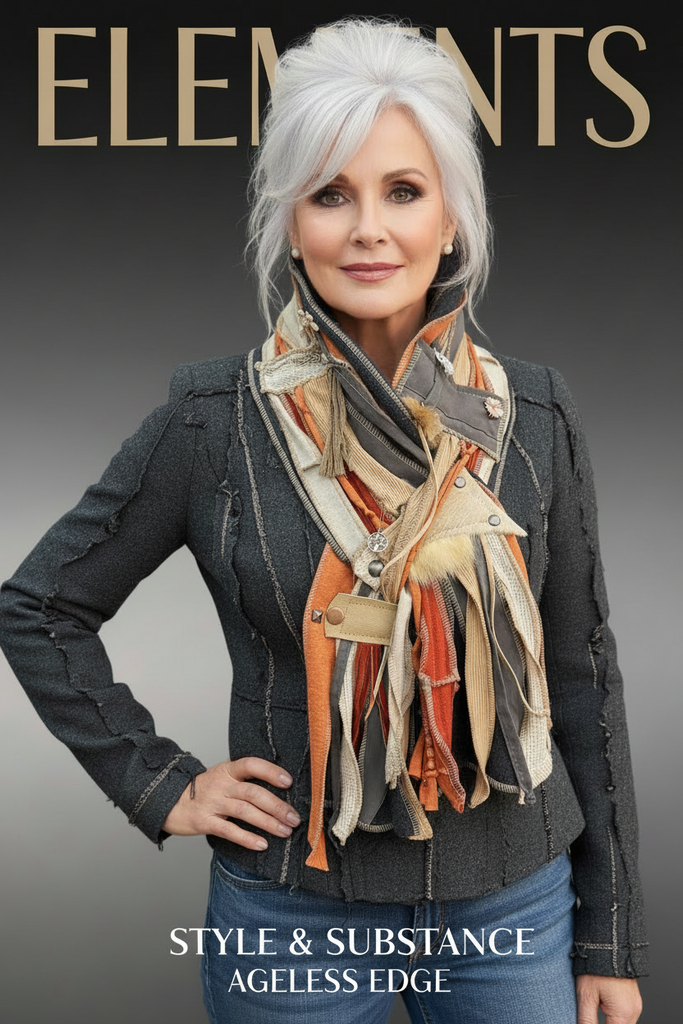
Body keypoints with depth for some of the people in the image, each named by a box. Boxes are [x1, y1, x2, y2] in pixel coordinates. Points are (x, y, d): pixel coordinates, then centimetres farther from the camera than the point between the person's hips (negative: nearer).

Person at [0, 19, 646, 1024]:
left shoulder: (534, 414, -5)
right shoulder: (213, 415, -10)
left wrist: (611, 938, 4)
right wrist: (162, 786, -5)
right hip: (295, 914, -1)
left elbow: (580, 675, 1)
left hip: (517, 906, 2)